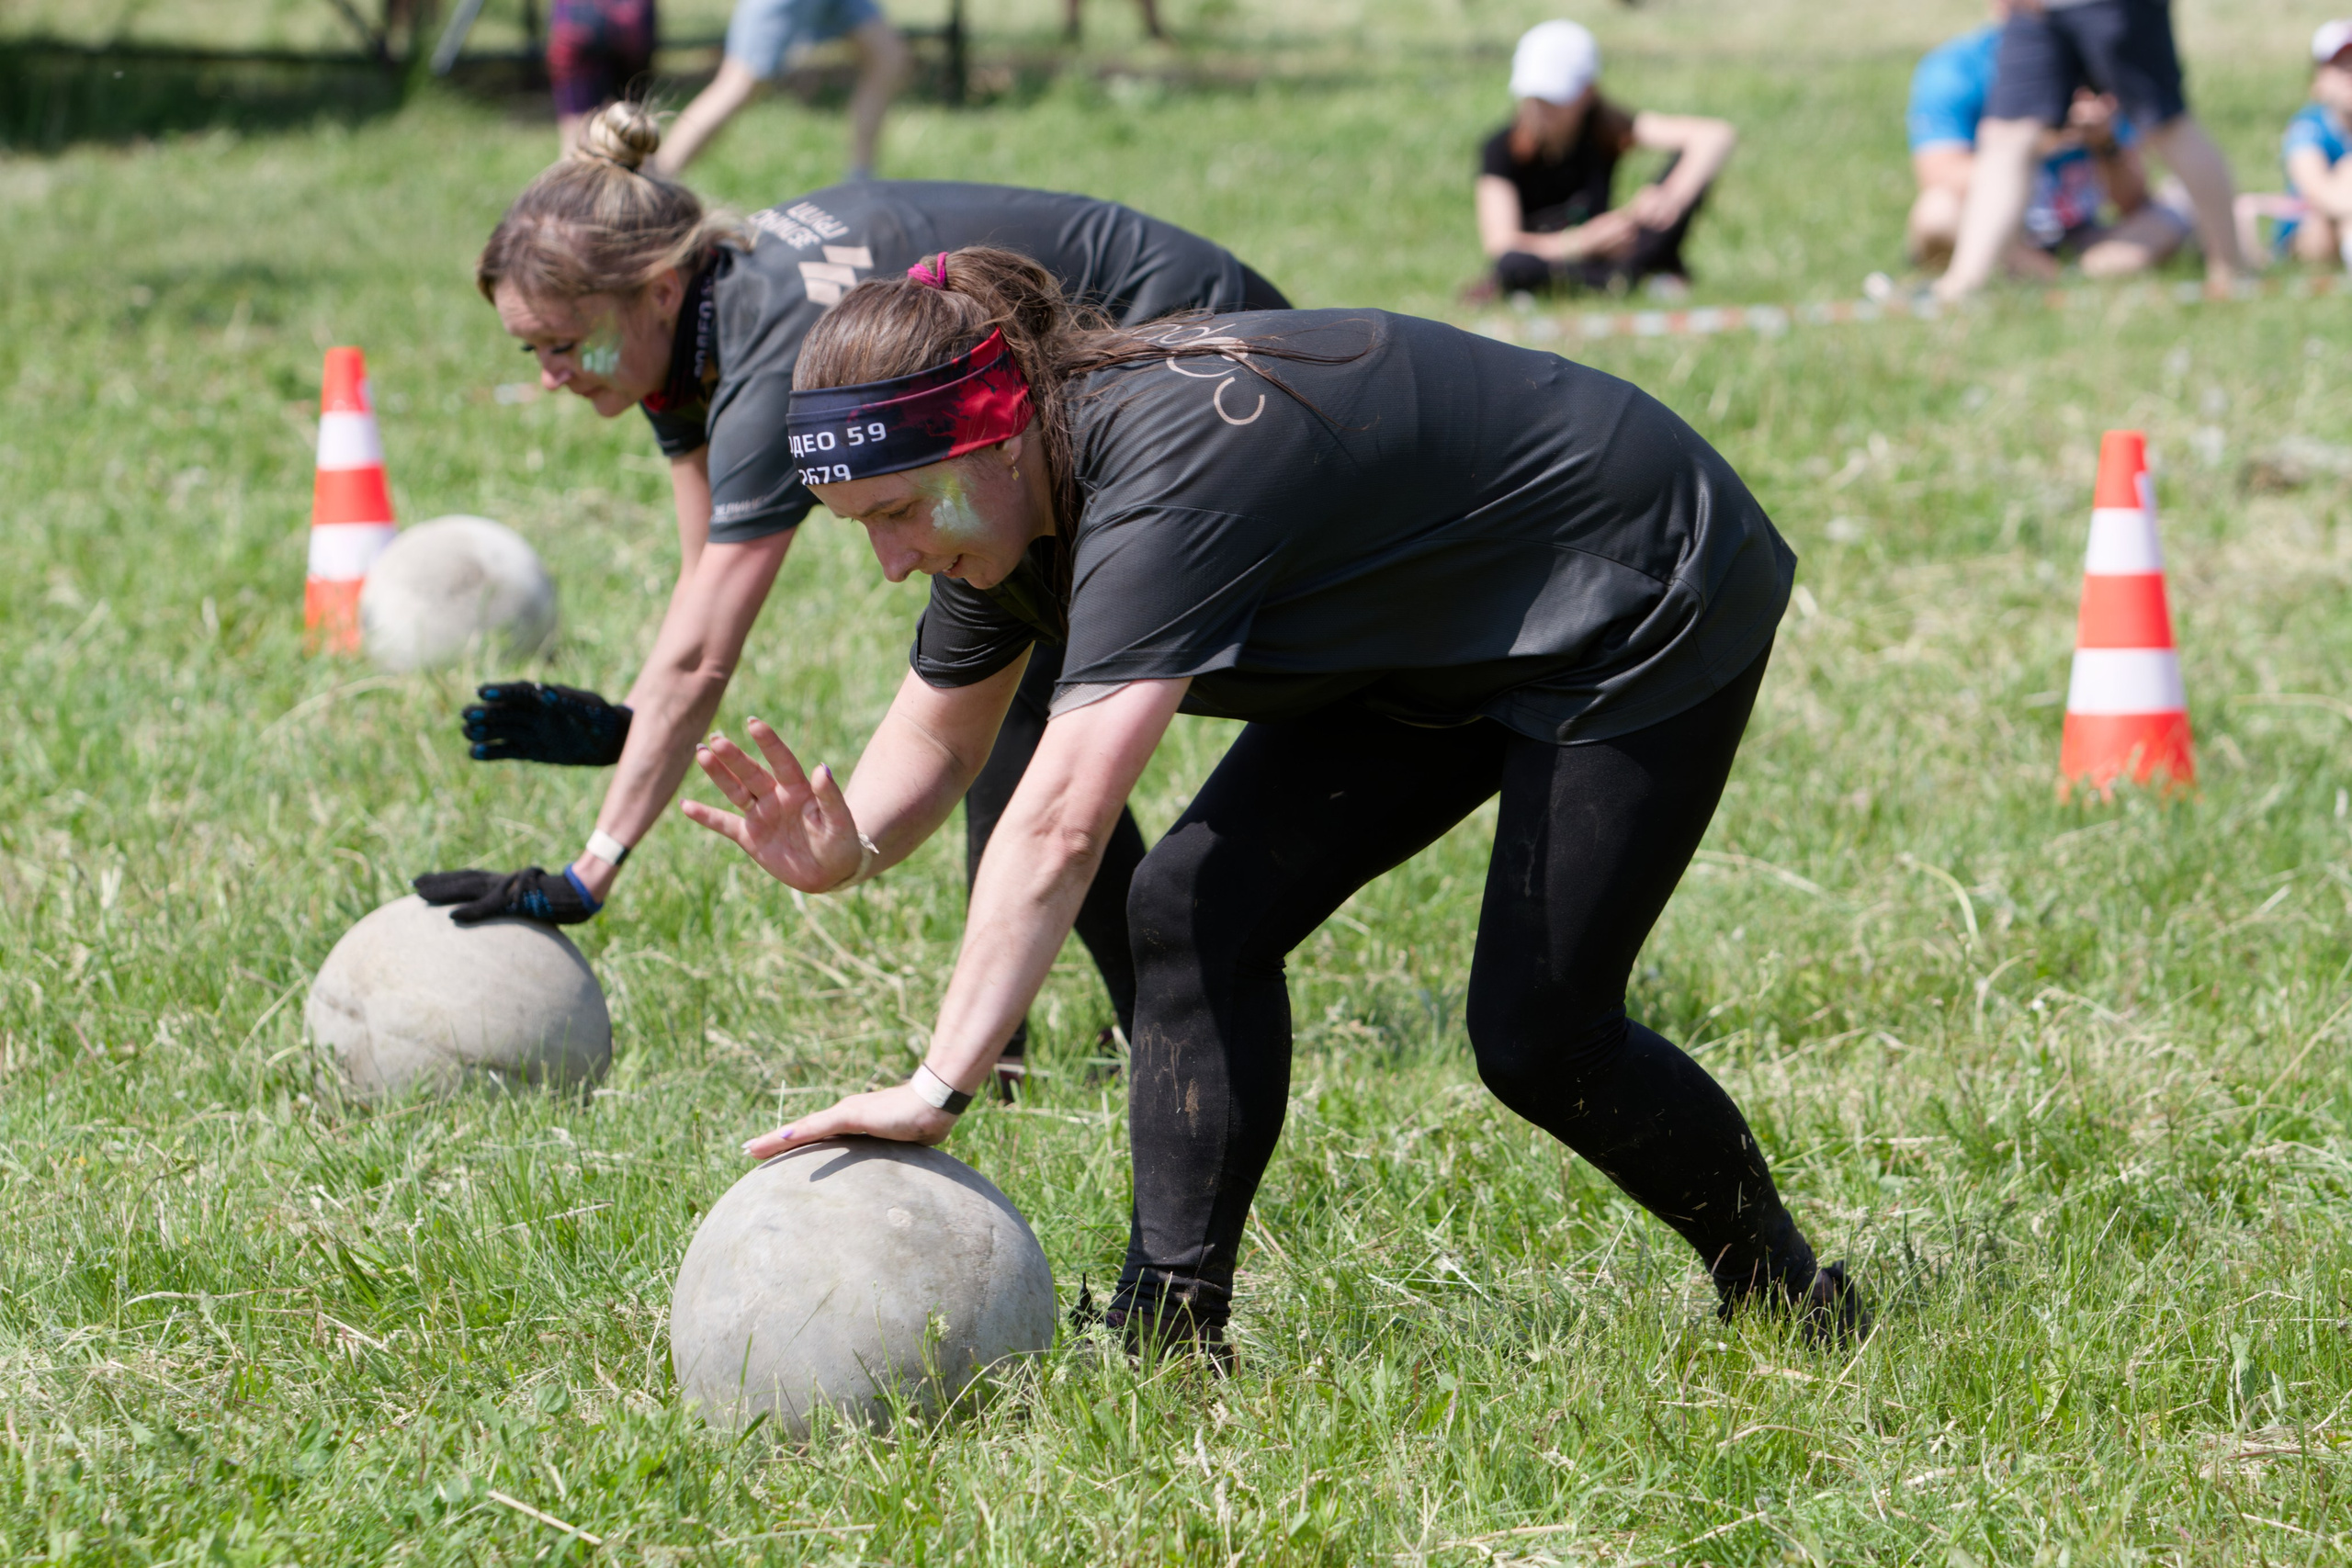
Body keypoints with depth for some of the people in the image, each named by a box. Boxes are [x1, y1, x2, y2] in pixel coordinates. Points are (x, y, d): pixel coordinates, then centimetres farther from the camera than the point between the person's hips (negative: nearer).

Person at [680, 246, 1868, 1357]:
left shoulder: (1169, 472, -38)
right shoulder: (1015, 490, -10)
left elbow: (1059, 824, -47)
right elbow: (936, 735, 3)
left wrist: (936, 1090, -52)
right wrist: (850, 848, -21)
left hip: (1645, 612, -9)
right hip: (1435, 642, 9)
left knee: (1537, 1039, -8)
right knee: (1199, 910, -8)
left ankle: (1788, 1298, 18)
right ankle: (1165, 1336, -5)